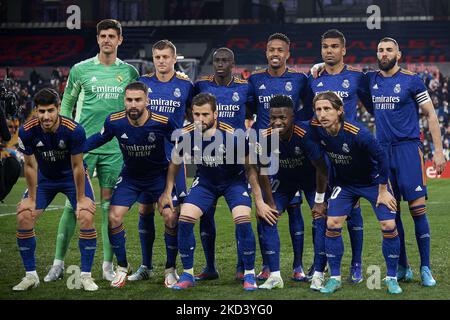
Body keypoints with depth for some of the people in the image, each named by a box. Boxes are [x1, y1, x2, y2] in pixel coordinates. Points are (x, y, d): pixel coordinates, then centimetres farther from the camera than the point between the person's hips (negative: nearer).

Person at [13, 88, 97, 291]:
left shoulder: (74, 131, -30)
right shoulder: (27, 131, -24)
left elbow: (77, 167, -20)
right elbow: (30, 165, -10)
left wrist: (81, 199, -14)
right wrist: (31, 198, -6)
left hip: (72, 176, -2)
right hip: (44, 177, 2)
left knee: (86, 217, -20)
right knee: (23, 218, -11)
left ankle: (86, 276, -7)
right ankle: (31, 276, 4)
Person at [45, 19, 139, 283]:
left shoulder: (129, 72, 7)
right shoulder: (81, 70, 4)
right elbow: (67, 104, 11)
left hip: (115, 148, 1)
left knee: (110, 204, 3)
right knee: (74, 203, -3)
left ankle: (108, 265, 11)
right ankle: (59, 263, 3)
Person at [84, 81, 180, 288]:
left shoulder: (162, 122, -24)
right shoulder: (114, 121, -18)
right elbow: (99, 139, 2)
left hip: (159, 175, -2)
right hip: (130, 176, 2)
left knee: (170, 217, -16)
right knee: (114, 217, -12)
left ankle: (171, 269, 4)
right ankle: (122, 267, 9)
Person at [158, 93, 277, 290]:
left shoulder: (233, 135, -28)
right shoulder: (186, 135, -20)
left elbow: (250, 168, -14)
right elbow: (174, 164, 2)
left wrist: (259, 200, -13)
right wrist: (167, 192, 1)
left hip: (234, 181, -3)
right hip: (205, 181, 3)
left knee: (243, 220, -23)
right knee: (184, 220, -13)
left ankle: (249, 274, -4)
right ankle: (187, 274, 4)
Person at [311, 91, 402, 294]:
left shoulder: (357, 133, -33)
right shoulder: (315, 129, -20)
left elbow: (381, 157, -21)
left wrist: (383, 191, -15)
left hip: (372, 181, -3)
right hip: (344, 183, 4)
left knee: (389, 226, -12)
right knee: (332, 224, -10)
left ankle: (391, 278, 5)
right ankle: (334, 278, 4)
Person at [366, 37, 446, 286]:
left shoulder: (411, 80, -2)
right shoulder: (370, 79, 9)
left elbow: (430, 115, 1)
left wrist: (438, 150, -5)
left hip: (408, 148, -4)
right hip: (383, 151, 4)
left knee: (417, 208, -9)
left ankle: (425, 268, -4)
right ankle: (402, 268, 13)